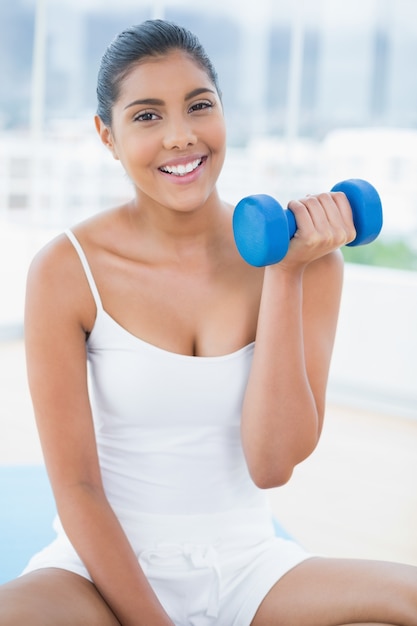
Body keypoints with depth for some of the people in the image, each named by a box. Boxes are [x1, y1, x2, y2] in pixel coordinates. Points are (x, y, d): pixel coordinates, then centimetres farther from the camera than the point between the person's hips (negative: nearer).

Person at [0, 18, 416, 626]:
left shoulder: (308, 258, -3)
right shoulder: (66, 272, -9)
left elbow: (273, 465, -11)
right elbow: (76, 489, -9)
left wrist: (285, 277, -15)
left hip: (248, 563, 2)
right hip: (107, 565, -2)